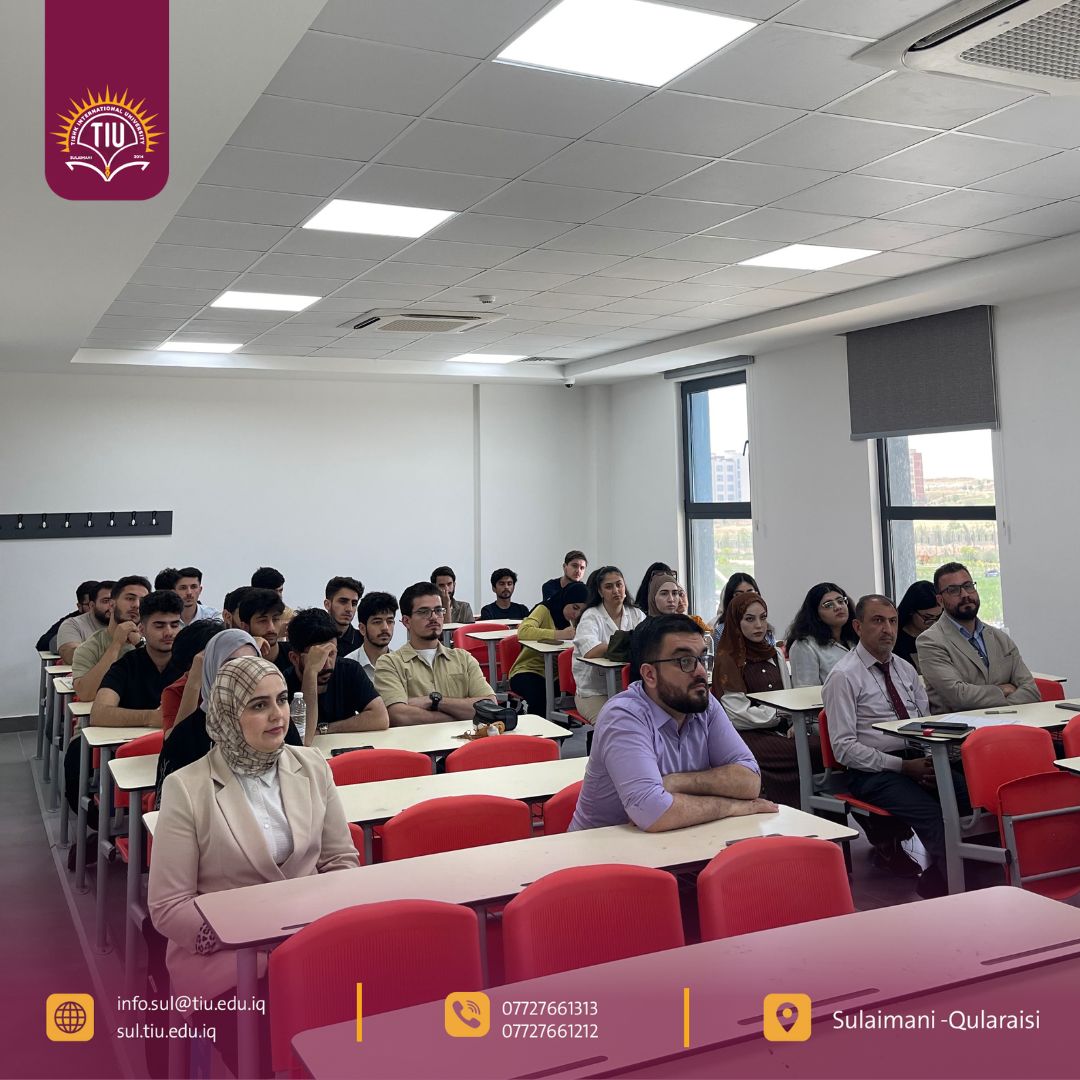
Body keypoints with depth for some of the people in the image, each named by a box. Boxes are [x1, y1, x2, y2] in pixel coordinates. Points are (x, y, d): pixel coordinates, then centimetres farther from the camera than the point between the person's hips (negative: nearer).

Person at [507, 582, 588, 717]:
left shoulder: (574, 619, 14)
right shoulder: (545, 610, -8)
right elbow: (522, 631, -26)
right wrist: (559, 634, -32)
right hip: (529, 670, -6)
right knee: (541, 695, -36)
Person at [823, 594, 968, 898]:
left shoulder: (905, 669, 17)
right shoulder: (843, 676, -5)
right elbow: (844, 748, -9)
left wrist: (931, 759, -4)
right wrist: (903, 766, -15)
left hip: (919, 761, 7)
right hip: (873, 772, -6)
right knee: (933, 814, -30)